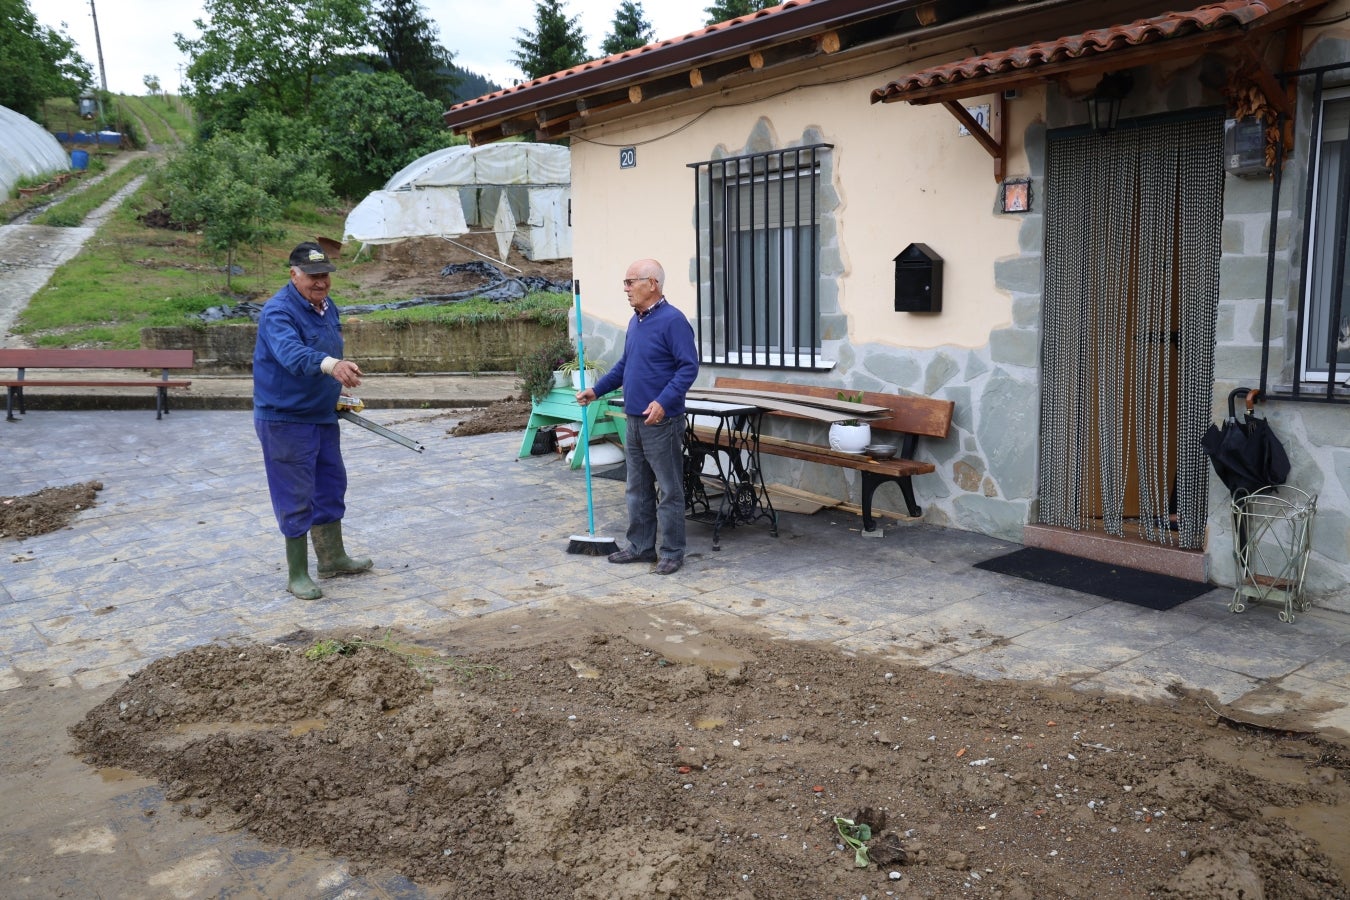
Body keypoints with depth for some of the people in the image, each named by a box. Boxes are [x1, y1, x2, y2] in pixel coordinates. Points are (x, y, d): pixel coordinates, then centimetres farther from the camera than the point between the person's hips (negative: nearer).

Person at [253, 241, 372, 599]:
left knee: (331, 487, 18)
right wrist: (332, 365, -57)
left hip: (323, 416, 9)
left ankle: (333, 558, 34)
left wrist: (335, 392, 14)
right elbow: (292, 353, -41)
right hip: (285, 420, -9)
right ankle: (297, 575, 12)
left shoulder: (327, 307, 7)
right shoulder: (278, 312, -21)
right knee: (296, 499, -1)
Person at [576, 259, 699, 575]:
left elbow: (689, 366, -19)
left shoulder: (673, 320, -14)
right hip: (635, 420, 9)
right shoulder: (635, 321, 14)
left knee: (669, 490, 1)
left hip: (662, 422, -9)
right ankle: (640, 546, 26)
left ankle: (672, 553, 9)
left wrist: (663, 402, -27)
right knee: (637, 489, 15)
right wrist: (596, 390, 16)